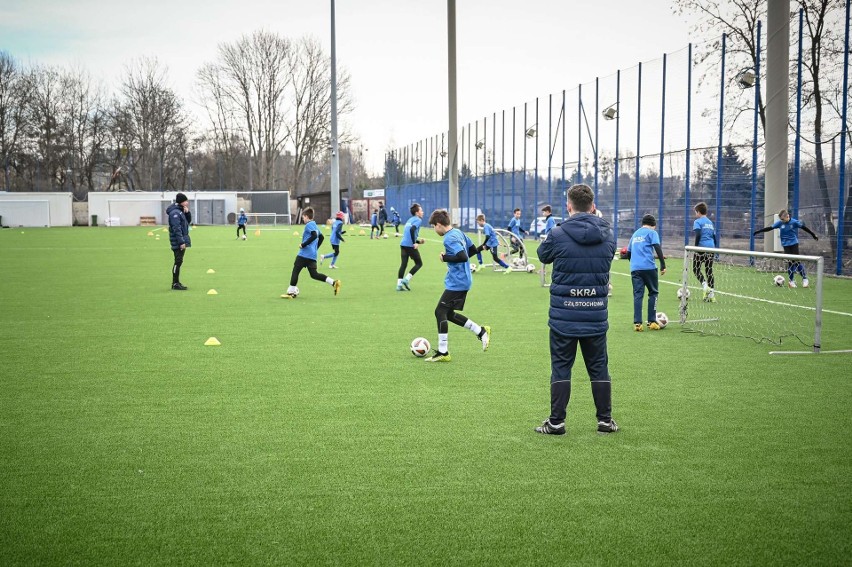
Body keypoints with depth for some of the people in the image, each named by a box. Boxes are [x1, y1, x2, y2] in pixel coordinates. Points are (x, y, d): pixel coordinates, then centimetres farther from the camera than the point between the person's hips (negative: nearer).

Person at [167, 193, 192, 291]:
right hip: (178, 242, -10)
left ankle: (176, 283, 18)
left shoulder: (181, 211, 13)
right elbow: (177, 229, -21)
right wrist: (181, 242, -23)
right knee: (178, 262, -7)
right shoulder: (175, 213, -16)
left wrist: (187, 212, 3)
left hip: (182, 240, 10)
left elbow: (188, 221, 21)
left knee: (179, 262, 12)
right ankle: (175, 284, -3)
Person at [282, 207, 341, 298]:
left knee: (295, 271, 0)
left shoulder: (309, 225, -9)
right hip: (313, 256, 9)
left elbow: (314, 236, -24)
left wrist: (303, 244, -19)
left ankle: (291, 292, 2)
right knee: (314, 274, 6)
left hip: (304, 254, -9)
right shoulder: (315, 225, 19)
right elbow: (321, 237, 26)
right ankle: (334, 282, -5)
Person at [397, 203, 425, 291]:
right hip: (410, 245, -8)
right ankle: (406, 279, -5)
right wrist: (414, 243, -20)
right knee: (419, 263, 6)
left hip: (403, 244, 8)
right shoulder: (418, 220, -5)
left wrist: (418, 241, 25)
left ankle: (399, 284, 3)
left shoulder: (410, 220, 21)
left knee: (403, 264, 9)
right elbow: (412, 229, -23)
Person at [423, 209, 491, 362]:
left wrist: (446, 258, -15)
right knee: (449, 314, 17)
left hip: (456, 283, -10)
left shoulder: (449, 239, -19)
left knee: (440, 312, -5)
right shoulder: (458, 232, 11)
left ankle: (443, 353, -3)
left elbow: (463, 257, -29)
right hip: (463, 281, 10)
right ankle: (482, 332, 20)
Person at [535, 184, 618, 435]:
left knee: (561, 367, 6)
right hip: (596, 317, 3)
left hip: (563, 317, -3)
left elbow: (543, 255, 7)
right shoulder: (607, 235, -2)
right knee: (599, 367, 13)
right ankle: (605, 420, 18)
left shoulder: (558, 235, -13)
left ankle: (556, 422, 8)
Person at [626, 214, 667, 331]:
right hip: (649, 267, -4)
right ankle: (652, 322, 6)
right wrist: (663, 265, -10)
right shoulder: (652, 232, 5)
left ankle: (637, 323, -5)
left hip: (635, 268, 4)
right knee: (653, 293, 9)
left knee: (637, 295, 3)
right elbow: (657, 248, -9)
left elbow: (628, 253, 27)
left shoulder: (635, 234, 23)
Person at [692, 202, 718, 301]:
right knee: (709, 271, 10)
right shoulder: (710, 222, 19)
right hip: (711, 248, 6)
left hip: (702, 248, -6)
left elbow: (698, 234, -16)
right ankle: (712, 294, 5)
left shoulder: (698, 221, -2)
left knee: (696, 269, 4)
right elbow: (715, 236, 18)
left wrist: (696, 247, -11)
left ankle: (704, 285, -19)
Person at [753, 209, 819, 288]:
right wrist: (758, 231, -4)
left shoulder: (794, 222, -9)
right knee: (790, 263, 1)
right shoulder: (780, 223, -4)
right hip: (786, 245, 2)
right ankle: (791, 281, 10)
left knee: (797, 262, -6)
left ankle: (804, 278, 6)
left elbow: (804, 228, -2)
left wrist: (813, 235, 3)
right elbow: (769, 228, -2)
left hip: (794, 244, -2)